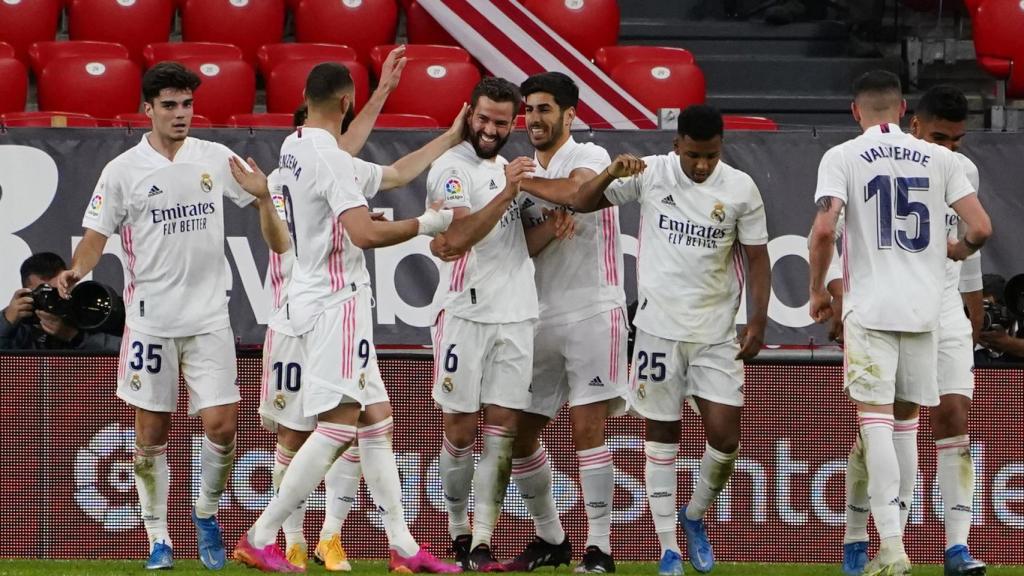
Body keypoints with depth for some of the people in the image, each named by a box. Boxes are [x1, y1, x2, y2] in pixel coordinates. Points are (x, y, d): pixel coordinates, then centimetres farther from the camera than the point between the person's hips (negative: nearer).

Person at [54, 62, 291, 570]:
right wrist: (75, 271, -17)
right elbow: (95, 238, 1)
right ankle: (158, 539, 13)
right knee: (152, 433, 2)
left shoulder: (216, 160, 4)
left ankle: (207, 515, 19)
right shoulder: (122, 171, -1)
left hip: (209, 316, 1)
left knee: (221, 424, -6)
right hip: (151, 317, -1)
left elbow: (262, 200, 17)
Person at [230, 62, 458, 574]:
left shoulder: (294, 148, 11)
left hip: (315, 295, 10)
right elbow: (366, 234, -28)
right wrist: (425, 224, -15)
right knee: (337, 426, -11)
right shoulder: (331, 159, -19)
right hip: (337, 299, -10)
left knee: (377, 418, 11)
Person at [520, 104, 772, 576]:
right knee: (662, 435, 3)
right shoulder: (650, 174, -4)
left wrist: (757, 322, -6)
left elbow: (757, 257, 3)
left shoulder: (741, 189, -3)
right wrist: (612, 173, -21)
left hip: (717, 333, 0)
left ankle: (694, 516, 23)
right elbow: (580, 202, -2)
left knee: (724, 437, -5)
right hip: (659, 326, 0)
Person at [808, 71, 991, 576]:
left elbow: (824, 230, -14)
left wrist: (817, 291, 1)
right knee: (903, 418, 14)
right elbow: (980, 228, 1)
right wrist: (957, 250, 23)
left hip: (870, 307, -3)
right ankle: (889, 534, 17)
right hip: (924, 307, 3)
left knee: (875, 418, -4)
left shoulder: (842, 157, -2)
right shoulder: (938, 159, 6)